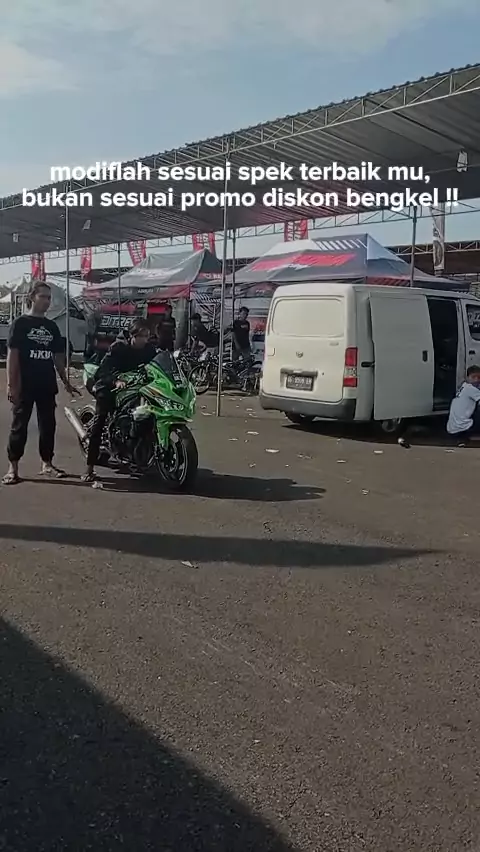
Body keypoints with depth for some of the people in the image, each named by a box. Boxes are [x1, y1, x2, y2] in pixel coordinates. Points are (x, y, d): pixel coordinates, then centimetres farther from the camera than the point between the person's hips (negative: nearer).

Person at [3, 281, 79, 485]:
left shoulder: (52, 326, 14)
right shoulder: (21, 323, -3)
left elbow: (58, 357, 17)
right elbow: (12, 354, -8)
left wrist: (65, 382, 14)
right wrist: (11, 384, -15)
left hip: (47, 385, 5)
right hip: (24, 385, -5)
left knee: (48, 425, 8)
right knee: (19, 425, -1)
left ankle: (47, 463, 18)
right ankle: (12, 467, 4)